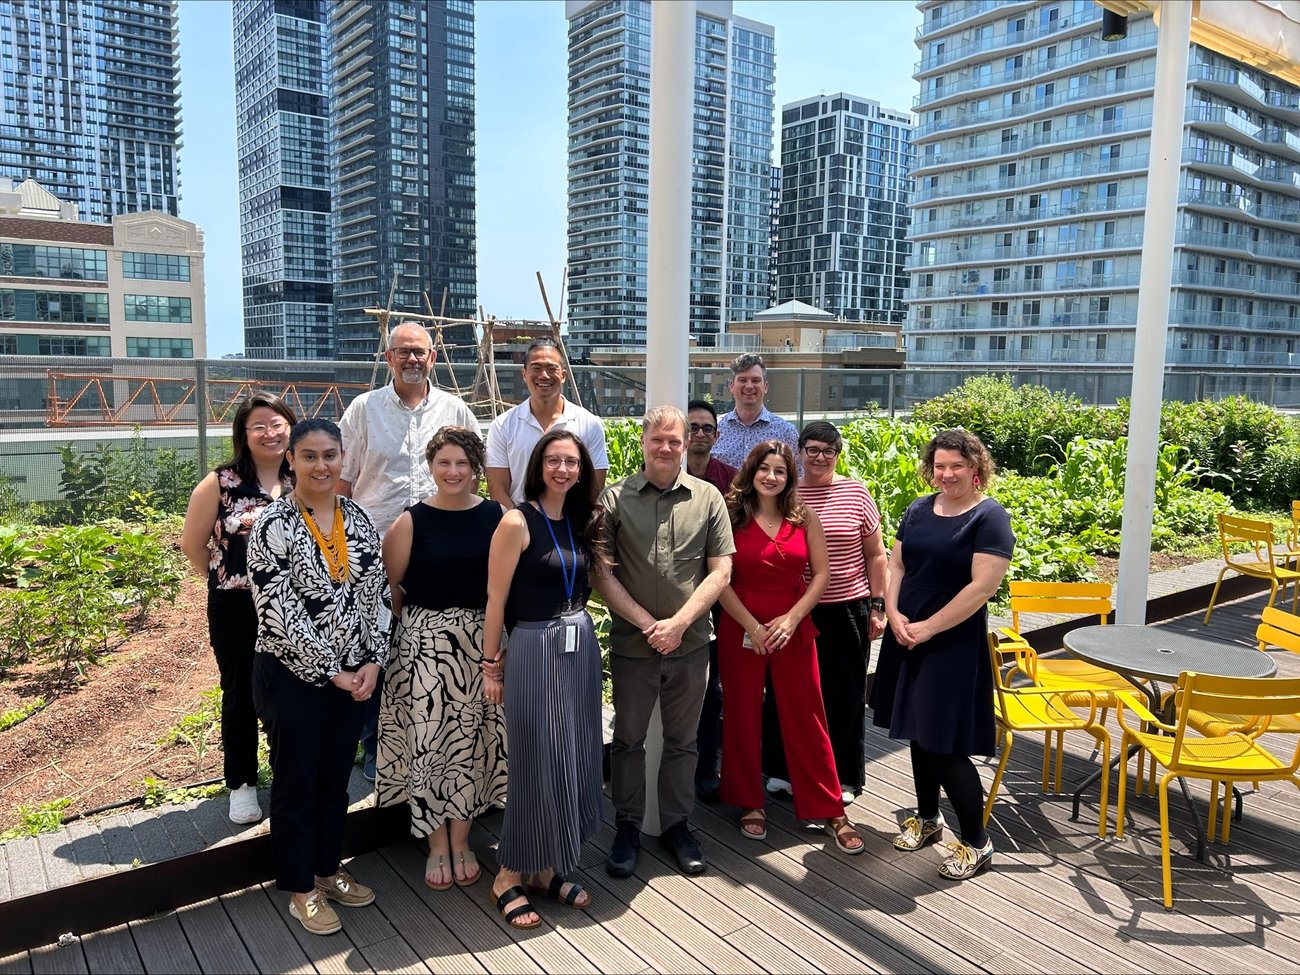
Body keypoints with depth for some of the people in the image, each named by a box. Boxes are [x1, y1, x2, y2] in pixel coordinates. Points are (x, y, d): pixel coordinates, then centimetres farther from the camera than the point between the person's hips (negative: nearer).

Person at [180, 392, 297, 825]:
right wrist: (226, 580, 8)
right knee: (241, 696, 12)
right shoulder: (221, 483, -7)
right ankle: (241, 785, 29)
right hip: (236, 610, -2)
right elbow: (192, 544, 2)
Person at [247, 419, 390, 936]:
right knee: (296, 783, 10)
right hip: (293, 675, -5)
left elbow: (373, 593, 4)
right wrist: (331, 672, -15)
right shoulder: (274, 526, -14)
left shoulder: (357, 517, 2)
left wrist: (373, 661, -5)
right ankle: (300, 889, 27)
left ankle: (327, 870, 37)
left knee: (336, 779, 18)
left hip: (354, 674, 5)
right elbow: (278, 613, -18)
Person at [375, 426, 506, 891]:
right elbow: (387, 586, -1)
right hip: (424, 644, -2)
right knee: (427, 741, 3)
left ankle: (461, 841, 27)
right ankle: (437, 846, 22)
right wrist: (419, 627, 2)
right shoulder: (412, 521, -5)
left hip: (481, 644, 2)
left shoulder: (496, 517, 1)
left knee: (471, 741, 9)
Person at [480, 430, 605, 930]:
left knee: (575, 761, 11)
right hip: (534, 649, -7)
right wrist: (491, 665, -10)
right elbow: (496, 600, -10)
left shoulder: (580, 522, 9)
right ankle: (509, 876, 17)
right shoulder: (517, 522, -11)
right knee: (537, 764, 0)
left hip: (581, 647, 7)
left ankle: (547, 868, 27)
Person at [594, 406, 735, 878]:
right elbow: (601, 573, -6)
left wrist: (679, 622, -12)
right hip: (632, 644, -1)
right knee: (628, 738, 12)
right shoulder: (614, 499, -3)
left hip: (690, 643, 1)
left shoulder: (707, 499, 1)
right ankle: (627, 827, 29)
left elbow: (720, 571, -2)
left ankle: (677, 825, 31)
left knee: (682, 740, 15)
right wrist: (646, 622, -13)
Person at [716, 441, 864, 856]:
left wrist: (792, 618, -9)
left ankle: (830, 809, 17)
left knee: (806, 718, 6)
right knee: (743, 717, 9)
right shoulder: (732, 516, -5)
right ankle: (750, 803, 26)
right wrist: (753, 626, -12)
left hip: (794, 628, 1)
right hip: (741, 629, -1)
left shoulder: (805, 517, 2)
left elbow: (821, 573, 2)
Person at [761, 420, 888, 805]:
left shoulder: (856, 493, 0)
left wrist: (877, 607, 1)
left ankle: (843, 777, 25)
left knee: (844, 696, 9)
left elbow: (875, 555, 4)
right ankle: (784, 769, 27)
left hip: (847, 610, -1)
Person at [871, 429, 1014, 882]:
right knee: (918, 732, 17)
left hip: (954, 646, -6)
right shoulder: (918, 510, 8)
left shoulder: (989, 518, -11)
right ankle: (927, 818, 35)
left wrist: (927, 627, -17)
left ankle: (976, 843, 13)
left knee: (946, 746, -4)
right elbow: (897, 564, 11)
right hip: (906, 638, 7)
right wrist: (894, 613, -6)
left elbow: (982, 586, -18)